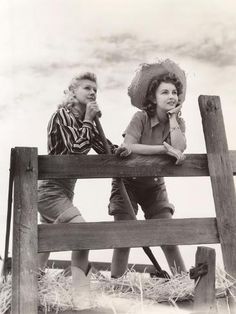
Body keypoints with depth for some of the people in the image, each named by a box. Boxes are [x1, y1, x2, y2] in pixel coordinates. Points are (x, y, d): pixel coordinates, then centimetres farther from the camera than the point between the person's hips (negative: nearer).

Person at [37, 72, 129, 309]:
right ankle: (80, 298, -18)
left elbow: (106, 149, 5)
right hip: (51, 190, -8)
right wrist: (88, 120, -14)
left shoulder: (85, 123, 12)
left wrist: (123, 150, -15)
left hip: (64, 191, 8)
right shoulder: (62, 115, -10)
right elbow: (76, 148, -23)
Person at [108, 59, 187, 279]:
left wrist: (173, 116, -19)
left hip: (154, 185, 4)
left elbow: (179, 148, -24)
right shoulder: (141, 118, -17)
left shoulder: (178, 122, -3)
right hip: (127, 182, -3)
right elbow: (127, 147, -33)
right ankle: (116, 281, 4)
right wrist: (164, 148, -34)